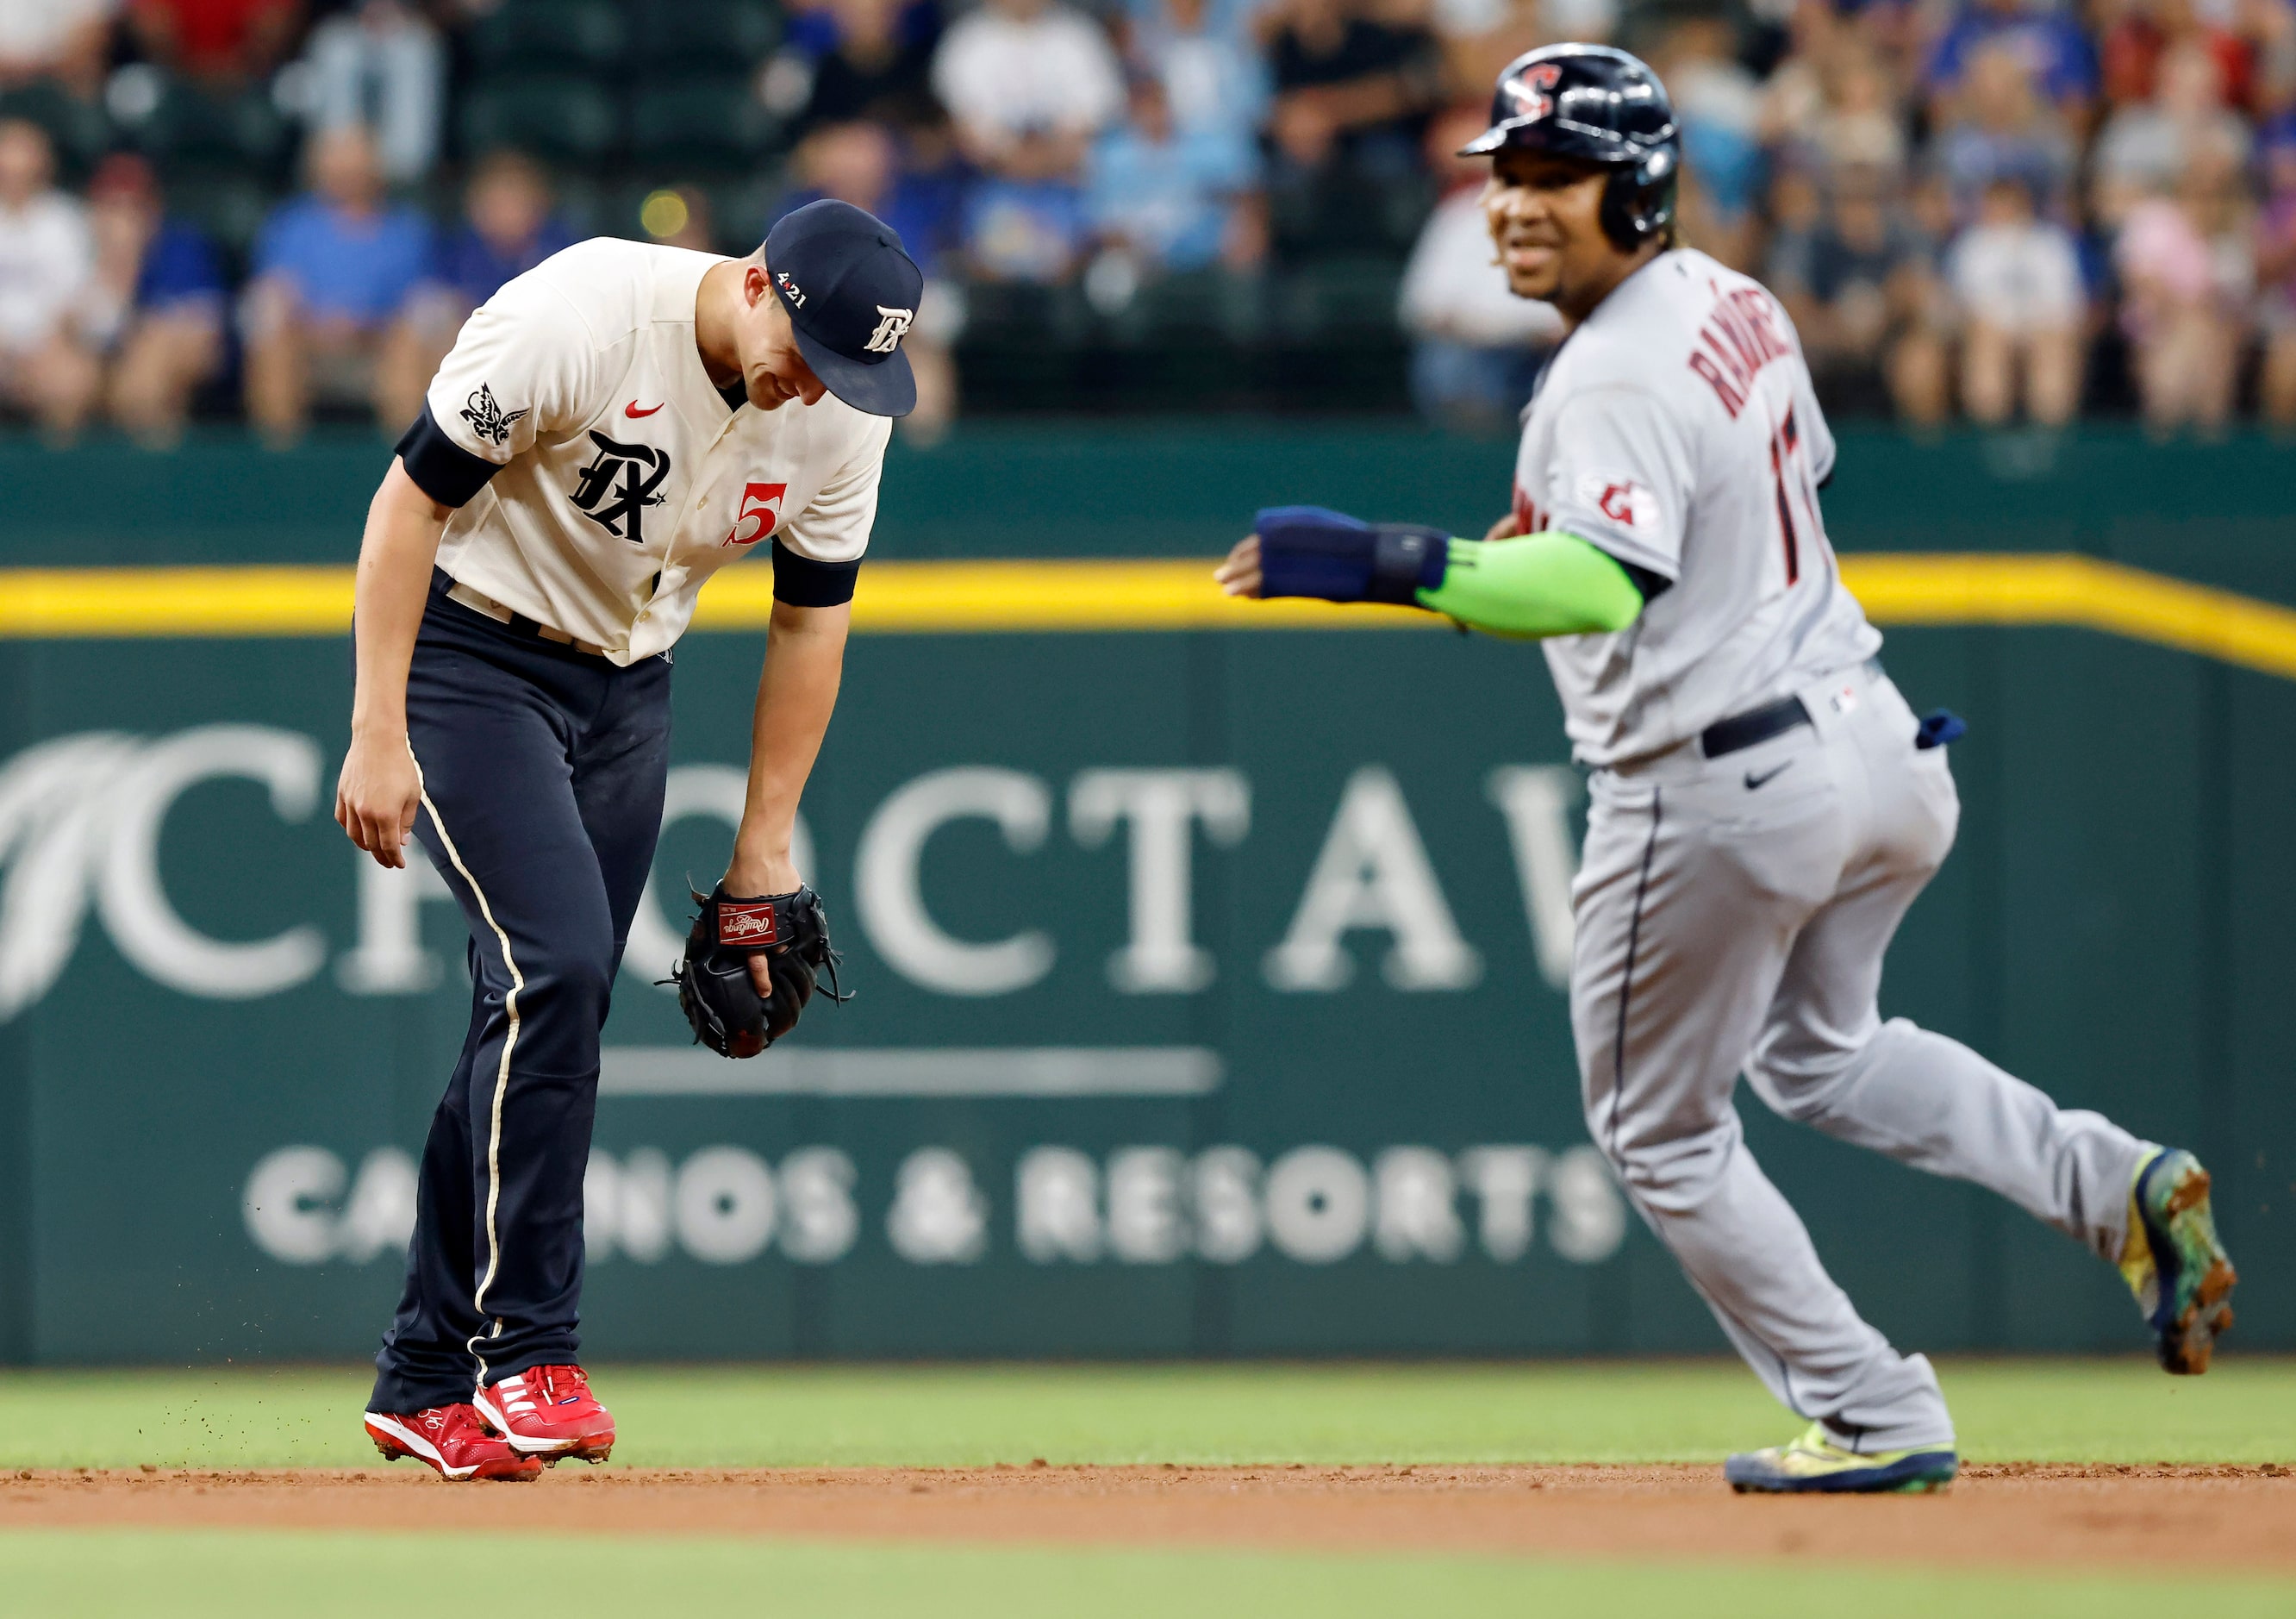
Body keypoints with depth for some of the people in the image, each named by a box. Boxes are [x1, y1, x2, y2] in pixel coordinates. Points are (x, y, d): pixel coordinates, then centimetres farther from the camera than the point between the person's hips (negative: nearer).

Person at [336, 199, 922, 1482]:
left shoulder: (844, 414, -10)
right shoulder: (578, 318, -27)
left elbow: (813, 620, 2)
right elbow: (410, 499, -20)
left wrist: (765, 850, 3)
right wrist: (379, 736, -22)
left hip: (627, 689, 6)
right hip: (470, 653, -6)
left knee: (552, 1006, 2)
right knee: (555, 964, -21)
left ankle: (428, 1383, 10)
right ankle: (526, 1347, -18)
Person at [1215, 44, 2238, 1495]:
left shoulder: (1617, 379, -22)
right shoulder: (1739, 304, 6)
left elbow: (1611, 578, -37)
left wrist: (1390, 563, -44)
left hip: (1719, 795, -9)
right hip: (1872, 741, 9)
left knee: (1660, 1130, 11)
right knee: (1817, 1050, 31)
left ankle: (1877, 1418, 12)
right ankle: (2110, 1182, 12)